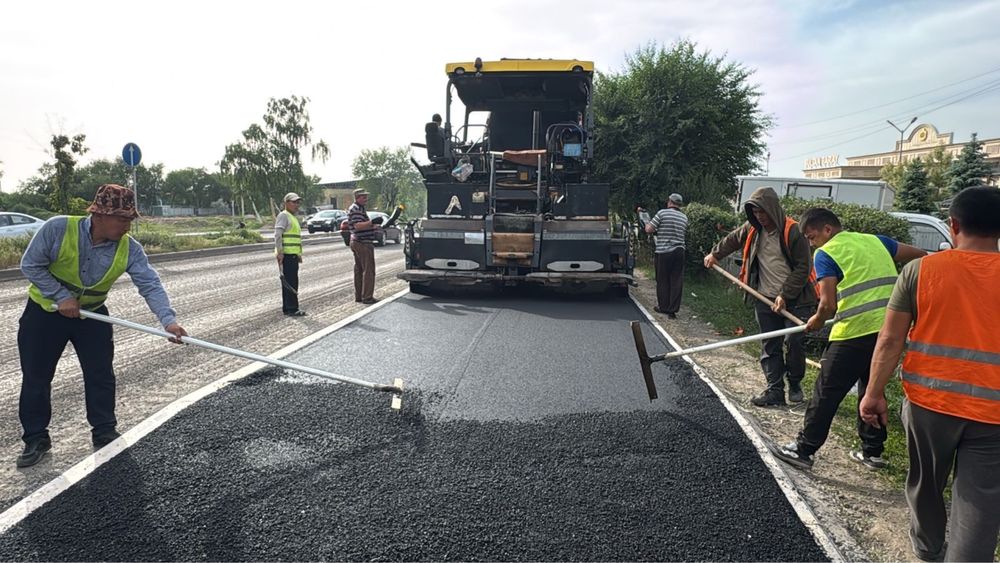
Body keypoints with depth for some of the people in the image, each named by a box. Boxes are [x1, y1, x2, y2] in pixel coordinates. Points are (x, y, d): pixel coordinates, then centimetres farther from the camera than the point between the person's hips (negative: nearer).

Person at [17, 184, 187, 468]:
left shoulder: (129, 248, -20)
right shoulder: (58, 228, -26)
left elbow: (150, 284, -28)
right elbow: (30, 265, -16)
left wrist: (168, 319, -42)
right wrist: (61, 296, -23)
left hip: (92, 314, 2)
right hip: (45, 311, -2)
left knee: (101, 375, 3)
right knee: (35, 378, 5)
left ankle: (104, 432, 19)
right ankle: (36, 439, 21)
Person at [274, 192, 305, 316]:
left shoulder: (293, 217, 23)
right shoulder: (283, 215, -7)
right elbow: (277, 235, -18)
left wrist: (299, 254, 26)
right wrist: (280, 252, -24)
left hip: (293, 255, 10)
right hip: (286, 254, -10)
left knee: (291, 282, 12)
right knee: (290, 282, -10)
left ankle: (287, 308, 18)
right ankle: (292, 309, -10)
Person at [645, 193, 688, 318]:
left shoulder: (662, 213, -7)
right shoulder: (684, 217, 9)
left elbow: (649, 229, -8)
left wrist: (647, 224, 13)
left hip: (663, 252, -4)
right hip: (679, 251, 4)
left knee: (662, 281, 8)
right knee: (677, 281, 5)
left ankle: (663, 307, 17)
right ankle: (673, 310, 6)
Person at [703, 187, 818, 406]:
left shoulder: (793, 231, -14)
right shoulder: (752, 229, 3)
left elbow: (803, 267, -14)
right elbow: (733, 239, 25)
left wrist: (785, 295, -16)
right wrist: (715, 254, 26)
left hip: (794, 299, -5)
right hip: (765, 299, 5)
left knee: (793, 341, -7)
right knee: (769, 346, 3)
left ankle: (795, 383, 17)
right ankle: (775, 391, 8)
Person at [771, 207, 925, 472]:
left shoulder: (826, 254, -5)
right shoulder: (875, 240, 14)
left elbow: (828, 304, -14)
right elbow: (920, 256, 19)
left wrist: (817, 321, 5)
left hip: (855, 333, -7)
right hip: (890, 330, 7)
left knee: (826, 393, 3)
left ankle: (804, 450, 11)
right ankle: (872, 451, 29)